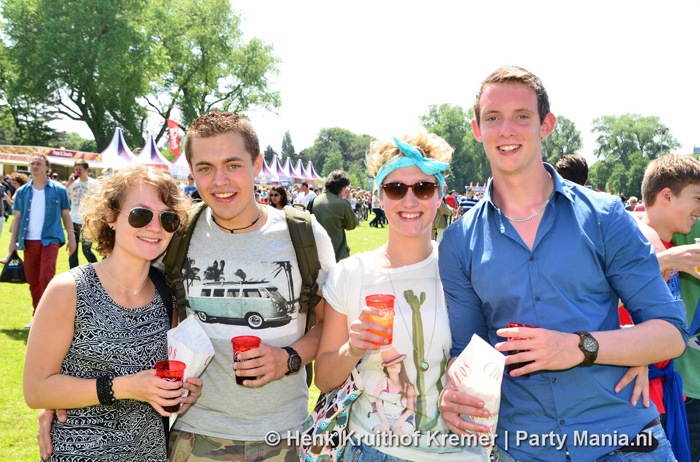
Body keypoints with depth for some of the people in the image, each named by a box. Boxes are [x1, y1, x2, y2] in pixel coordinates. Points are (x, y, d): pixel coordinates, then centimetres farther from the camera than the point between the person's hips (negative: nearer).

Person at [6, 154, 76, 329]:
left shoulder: (58, 190, 2)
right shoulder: (22, 192, 9)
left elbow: (66, 215, 6)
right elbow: (17, 217, 12)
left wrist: (71, 238, 4)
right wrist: (13, 241, 7)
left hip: (50, 239, -3)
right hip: (29, 241, 3)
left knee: (46, 277, -15)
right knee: (32, 281, 9)